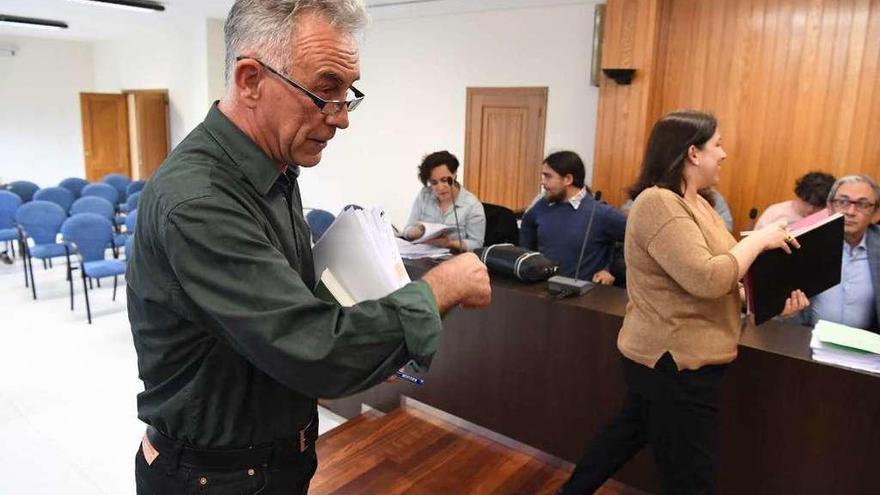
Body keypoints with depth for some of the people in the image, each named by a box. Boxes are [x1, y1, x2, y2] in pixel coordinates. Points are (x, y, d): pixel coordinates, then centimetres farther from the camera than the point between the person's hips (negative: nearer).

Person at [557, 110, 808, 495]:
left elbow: (724, 277, 14)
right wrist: (758, 240, -17)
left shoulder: (694, 202, 10)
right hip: (676, 363, -10)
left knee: (630, 431, 26)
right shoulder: (659, 203, -22)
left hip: (668, 356, 10)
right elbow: (706, 279, -30)